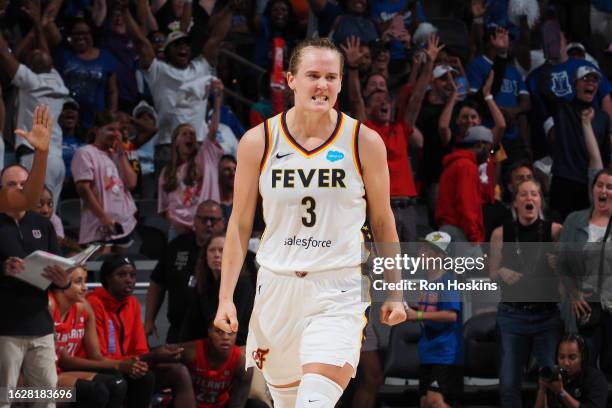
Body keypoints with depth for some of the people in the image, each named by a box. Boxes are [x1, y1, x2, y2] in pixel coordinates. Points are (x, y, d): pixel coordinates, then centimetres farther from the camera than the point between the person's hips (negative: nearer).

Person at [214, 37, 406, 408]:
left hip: (338, 292, -2)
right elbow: (240, 225, 6)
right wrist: (226, 297, 1)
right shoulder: (259, 142, -1)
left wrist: (394, 293, 7)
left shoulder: (364, 142, -3)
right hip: (276, 286, 3)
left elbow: (382, 221, 7)